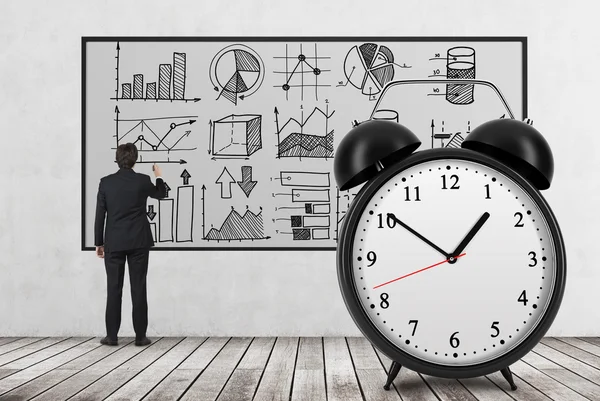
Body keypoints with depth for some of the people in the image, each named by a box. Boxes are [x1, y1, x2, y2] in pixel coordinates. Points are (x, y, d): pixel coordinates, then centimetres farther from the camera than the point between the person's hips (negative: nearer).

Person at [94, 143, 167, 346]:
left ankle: (112, 335, 8)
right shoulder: (142, 180, -4)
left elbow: (100, 215, -1)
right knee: (139, 288, 2)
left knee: (114, 289, 5)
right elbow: (160, 194, 17)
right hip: (138, 242, -1)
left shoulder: (106, 182, -2)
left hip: (114, 243, 1)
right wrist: (159, 176, 35)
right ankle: (140, 335, 5)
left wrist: (99, 242, 7)